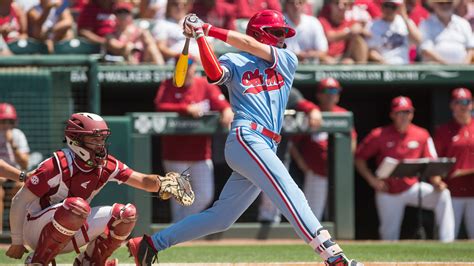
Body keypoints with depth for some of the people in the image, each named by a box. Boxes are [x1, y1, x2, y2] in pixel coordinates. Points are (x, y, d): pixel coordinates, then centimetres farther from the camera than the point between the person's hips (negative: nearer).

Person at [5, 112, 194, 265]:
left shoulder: (106, 165, -4)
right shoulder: (57, 166, -23)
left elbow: (143, 181, -8)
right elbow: (19, 202, -20)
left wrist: (160, 183, -32)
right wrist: (17, 242, -15)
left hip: (69, 234, 7)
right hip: (36, 230, -7)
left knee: (126, 213, -6)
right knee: (77, 206, -36)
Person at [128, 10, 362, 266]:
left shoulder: (287, 60, 18)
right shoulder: (234, 61, 8)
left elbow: (252, 47, 4)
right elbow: (215, 74, -14)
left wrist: (210, 29, 1)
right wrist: (200, 36, -17)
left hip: (266, 148, 7)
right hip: (246, 138, -7)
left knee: (220, 218, 9)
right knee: (290, 195, -20)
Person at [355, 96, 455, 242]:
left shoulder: (422, 135, 1)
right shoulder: (379, 135, -5)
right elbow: (359, 157, 0)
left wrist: (436, 182, -19)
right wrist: (371, 179, -12)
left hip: (412, 188, 1)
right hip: (388, 194, 0)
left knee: (443, 195, -24)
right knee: (389, 235, 2)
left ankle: (446, 242, -30)